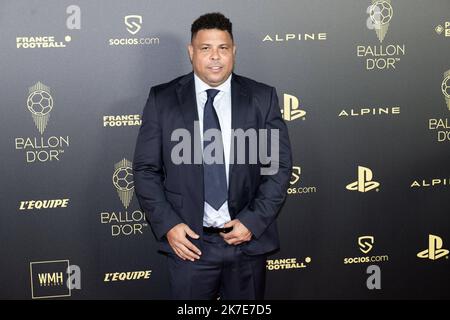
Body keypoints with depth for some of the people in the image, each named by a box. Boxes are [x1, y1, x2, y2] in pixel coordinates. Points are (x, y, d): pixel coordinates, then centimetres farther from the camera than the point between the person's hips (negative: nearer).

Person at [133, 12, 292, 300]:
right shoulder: (162, 100, 0)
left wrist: (253, 221, -9)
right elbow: (146, 169, 1)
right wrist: (167, 224, -10)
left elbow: (280, 165, 1)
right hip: (189, 242, -1)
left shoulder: (262, 98, 1)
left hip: (249, 239, 1)